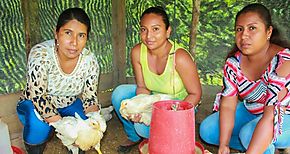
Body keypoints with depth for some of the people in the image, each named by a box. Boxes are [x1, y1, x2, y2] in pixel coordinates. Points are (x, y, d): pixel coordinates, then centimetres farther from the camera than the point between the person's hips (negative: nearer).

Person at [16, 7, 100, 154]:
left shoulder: (90, 60, -19)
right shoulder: (40, 54, -29)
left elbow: (90, 98, -13)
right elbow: (38, 96, -32)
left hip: (68, 106, 3)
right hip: (35, 106, -3)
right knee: (39, 123, -34)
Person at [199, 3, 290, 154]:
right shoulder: (233, 62, -12)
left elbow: (272, 117, -37)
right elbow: (227, 104, -13)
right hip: (252, 112, 6)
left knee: (249, 133, -34)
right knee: (207, 130, -6)